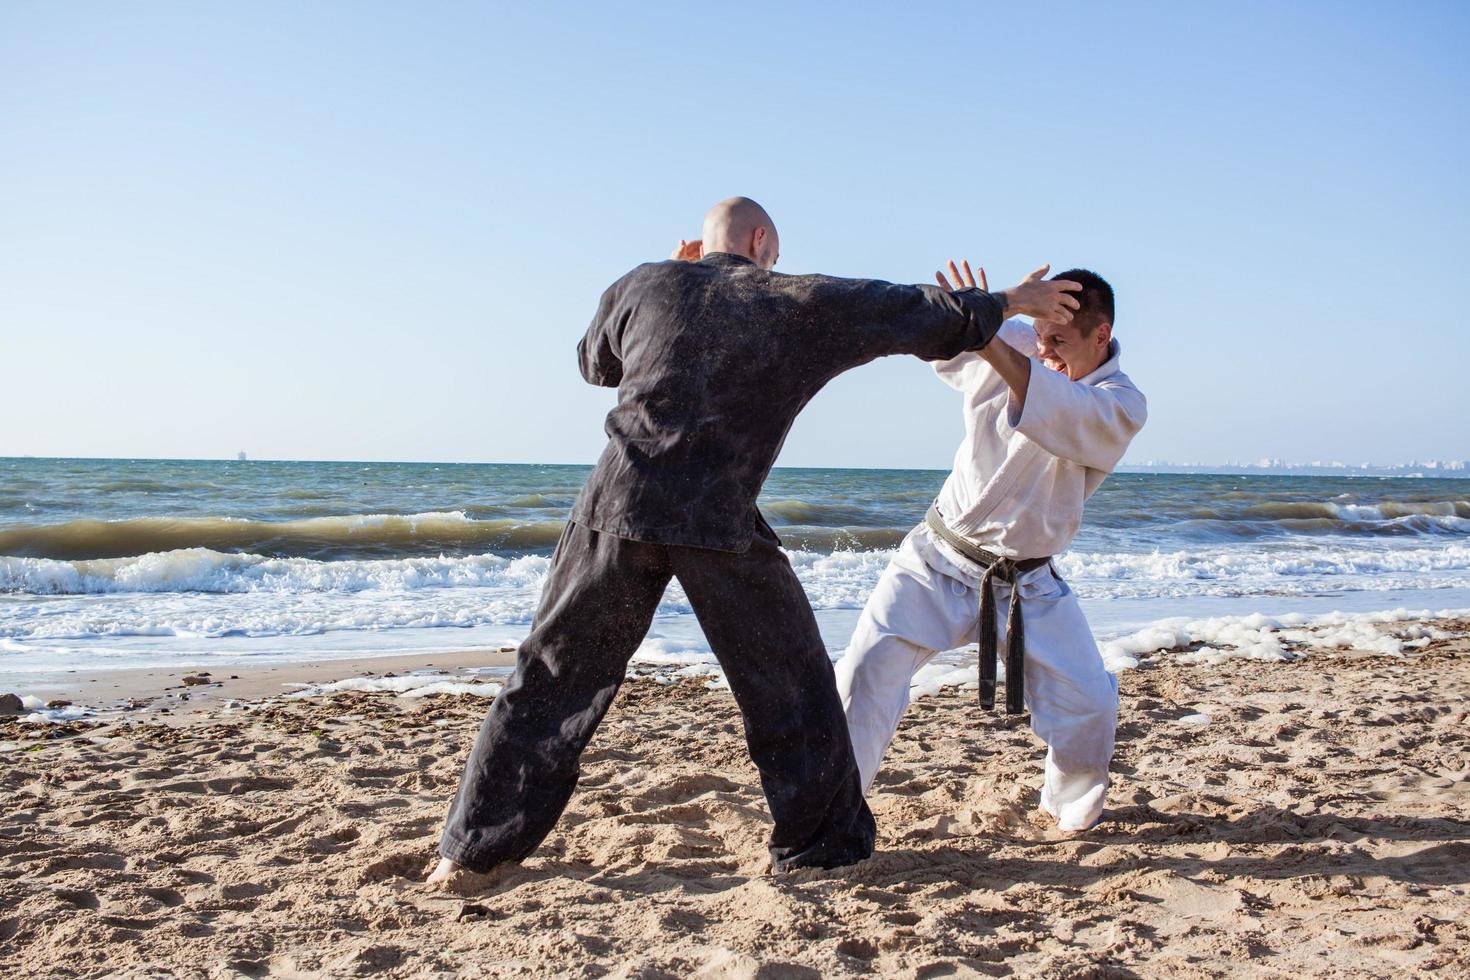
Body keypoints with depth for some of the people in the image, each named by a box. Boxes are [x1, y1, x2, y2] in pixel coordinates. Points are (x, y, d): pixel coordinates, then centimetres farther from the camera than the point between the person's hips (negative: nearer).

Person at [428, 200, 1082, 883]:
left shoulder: (646, 284, 14)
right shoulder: (801, 303, 9)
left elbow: (596, 361, 31)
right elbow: (915, 315, 14)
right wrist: (1011, 301, 27)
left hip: (618, 505, 3)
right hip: (719, 522, -2)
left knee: (553, 675, 12)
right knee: (793, 684, 15)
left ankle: (474, 846, 15)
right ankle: (817, 844, 23)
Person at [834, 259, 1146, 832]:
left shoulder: (1120, 407, -13)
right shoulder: (1014, 348, -3)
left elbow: (1062, 413, -34)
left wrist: (990, 343, -45)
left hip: (1027, 584, -1)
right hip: (939, 559, 1)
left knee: (1088, 703, -6)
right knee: (870, 666, -11)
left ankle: (1074, 807, 24)